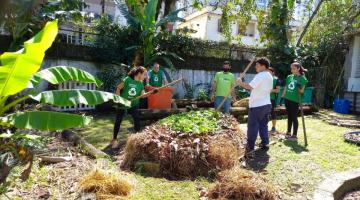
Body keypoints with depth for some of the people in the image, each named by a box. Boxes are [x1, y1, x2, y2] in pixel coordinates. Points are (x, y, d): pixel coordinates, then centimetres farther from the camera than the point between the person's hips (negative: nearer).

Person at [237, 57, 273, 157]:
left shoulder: (260, 75, -17)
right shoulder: (270, 76, 13)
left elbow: (249, 86, -24)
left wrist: (240, 83, -10)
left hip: (257, 105, -9)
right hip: (266, 104, 9)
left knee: (252, 126, -5)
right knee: (263, 124, 18)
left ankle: (250, 148, -3)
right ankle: (265, 143, 24)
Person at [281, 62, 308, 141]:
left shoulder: (302, 78, -9)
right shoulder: (289, 77, 8)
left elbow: (302, 91, -11)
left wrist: (299, 88, -31)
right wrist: (283, 96, 14)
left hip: (295, 100, -6)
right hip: (287, 99, 6)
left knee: (294, 117, -1)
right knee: (289, 117, 15)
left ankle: (294, 135, 8)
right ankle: (288, 133, 27)